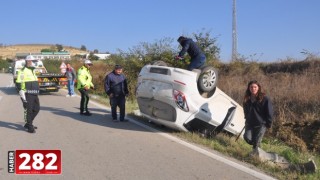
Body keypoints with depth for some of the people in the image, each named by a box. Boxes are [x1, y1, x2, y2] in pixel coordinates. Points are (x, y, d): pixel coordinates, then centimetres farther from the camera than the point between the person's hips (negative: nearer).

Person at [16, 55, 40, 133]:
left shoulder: (33, 71, 18)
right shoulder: (23, 71, -10)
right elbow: (18, 83, -15)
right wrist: (22, 95, -19)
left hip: (34, 94, 9)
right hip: (27, 94, -9)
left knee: (36, 109, 11)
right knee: (28, 111, -3)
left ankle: (28, 123, 26)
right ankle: (30, 127, 6)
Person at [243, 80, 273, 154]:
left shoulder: (264, 99, -11)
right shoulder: (247, 99, 4)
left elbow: (269, 112, -6)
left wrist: (268, 123, -6)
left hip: (261, 124, -4)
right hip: (250, 124, 4)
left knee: (256, 141, -5)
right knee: (247, 138, -10)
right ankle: (256, 145, 21)